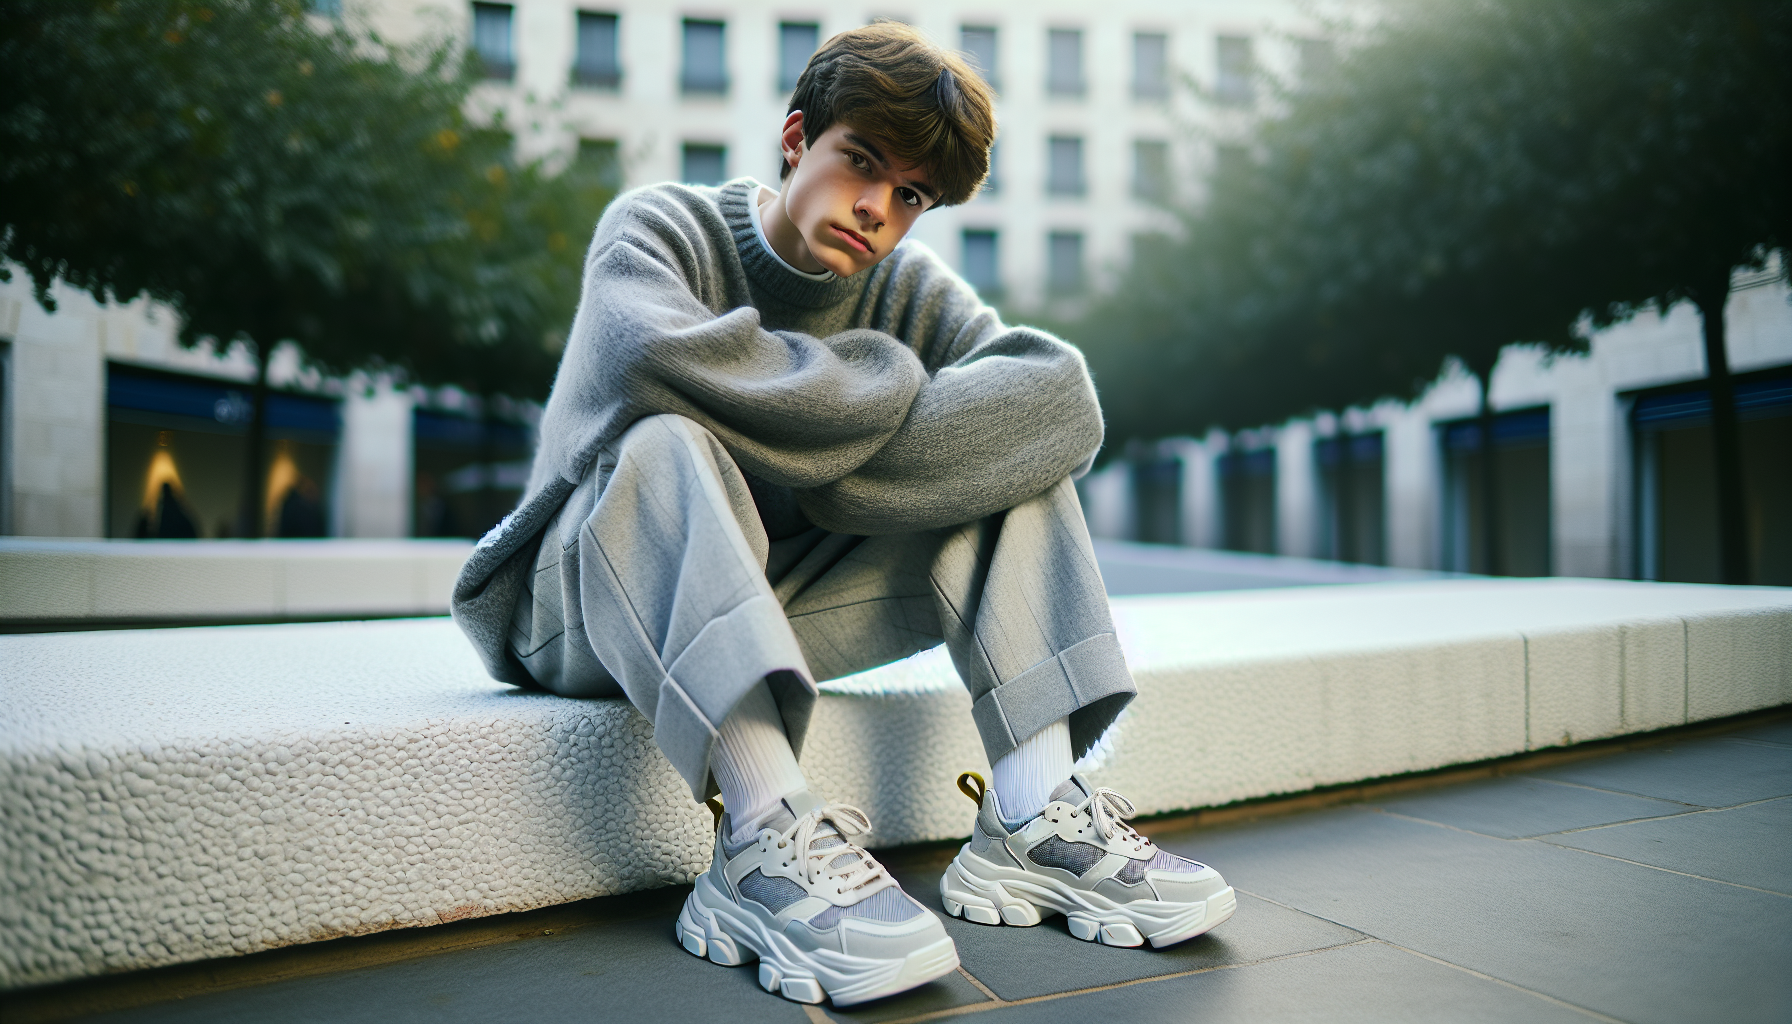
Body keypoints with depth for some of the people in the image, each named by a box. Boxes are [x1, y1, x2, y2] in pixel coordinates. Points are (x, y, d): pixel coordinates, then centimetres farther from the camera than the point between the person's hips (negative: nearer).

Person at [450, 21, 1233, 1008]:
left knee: (1021, 425, -8)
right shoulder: (660, 225, -7)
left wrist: (812, 446, -24)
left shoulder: (910, 286, 3)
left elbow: (1066, 407, -15)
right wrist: (888, 381, -20)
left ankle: (1032, 815, -21)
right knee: (669, 442, -35)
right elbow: (656, 355, -32)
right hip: (589, 609, -3)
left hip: (780, 604, 4)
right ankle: (765, 843, -41)